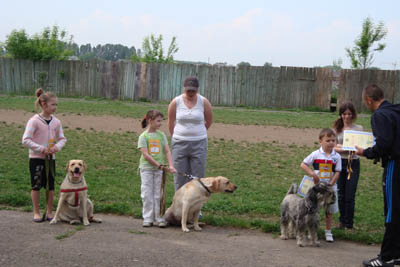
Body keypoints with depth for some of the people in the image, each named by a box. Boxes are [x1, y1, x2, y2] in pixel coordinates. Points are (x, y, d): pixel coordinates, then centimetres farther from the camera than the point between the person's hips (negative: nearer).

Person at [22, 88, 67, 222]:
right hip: (36, 158, -4)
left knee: (50, 186, 7)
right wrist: (41, 149, -20)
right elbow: (25, 140, -15)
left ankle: (50, 212, 18)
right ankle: (36, 212, 15)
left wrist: (57, 146, -11)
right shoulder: (34, 120, -12)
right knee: (36, 185, 2)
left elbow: (62, 138, 10)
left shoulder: (56, 122, 3)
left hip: (50, 158, 4)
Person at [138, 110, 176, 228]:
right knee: (147, 194, 1)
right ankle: (148, 218, 8)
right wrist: (158, 165, -15)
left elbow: (167, 151, 0)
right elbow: (145, 155, -11)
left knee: (158, 194, 6)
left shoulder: (161, 135, 5)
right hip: (146, 168, -3)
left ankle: (158, 218, 10)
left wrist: (170, 166, -13)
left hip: (159, 169, 3)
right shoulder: (143, 136, -5)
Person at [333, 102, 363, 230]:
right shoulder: (337, 128, 5)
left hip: (353, 163, -1)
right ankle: (342, 221, 24)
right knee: (341, 194, 9)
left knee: (350, 195, -4)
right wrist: (343, 149, -20)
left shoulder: (358, 129, 3)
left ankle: (349, 224, 5)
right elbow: (333, 147, -1)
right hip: (340, 162, 1)